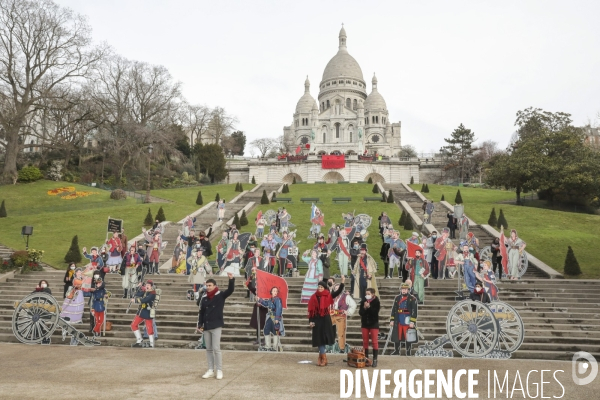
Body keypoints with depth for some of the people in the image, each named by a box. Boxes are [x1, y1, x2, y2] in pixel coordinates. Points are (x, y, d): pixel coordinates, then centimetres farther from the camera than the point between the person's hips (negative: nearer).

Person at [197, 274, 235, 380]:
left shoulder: (220, 295, -5)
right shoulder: (204, 297, 5)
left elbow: (230, 290, -19)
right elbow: (201, 312, 10)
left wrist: (231, 279, -34)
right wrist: (199, 325, 5)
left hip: (216, 326, -4)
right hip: (206, 327, 4)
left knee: (216, 349, -5)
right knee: (209, 349, 10)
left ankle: (219, 370, 5)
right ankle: (211, 370, 18)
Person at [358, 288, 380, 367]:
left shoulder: (376, 301, -9)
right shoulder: (363, 301, 0)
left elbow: (375, 312, -18)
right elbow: (360, 312, -4)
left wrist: (369, 307, -27)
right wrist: (364, 308, -21)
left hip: (374, 324, -4)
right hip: (365, 323, 4)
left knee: (374, 342, -3)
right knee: (365, 342, 9)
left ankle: (375, 360, 1)